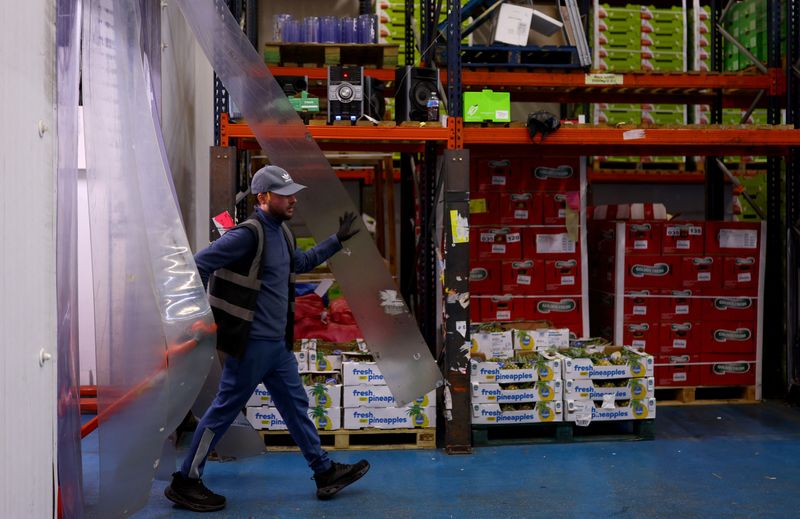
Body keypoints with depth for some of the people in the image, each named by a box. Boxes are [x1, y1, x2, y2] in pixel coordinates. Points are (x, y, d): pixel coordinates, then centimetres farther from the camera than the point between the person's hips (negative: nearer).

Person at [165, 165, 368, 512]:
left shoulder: (281, 232, 11)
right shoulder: (248, 234, -18)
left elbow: (300, 263, 29)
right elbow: (198, 265, -21)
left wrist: (337, 240, 26)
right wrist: (205, 316, -17)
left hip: (278, 343, 9)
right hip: (252, 343, -9)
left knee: (296, 405, 15)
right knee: (225, 410, 1)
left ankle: (325, 473, 26)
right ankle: (184, 483, 16)